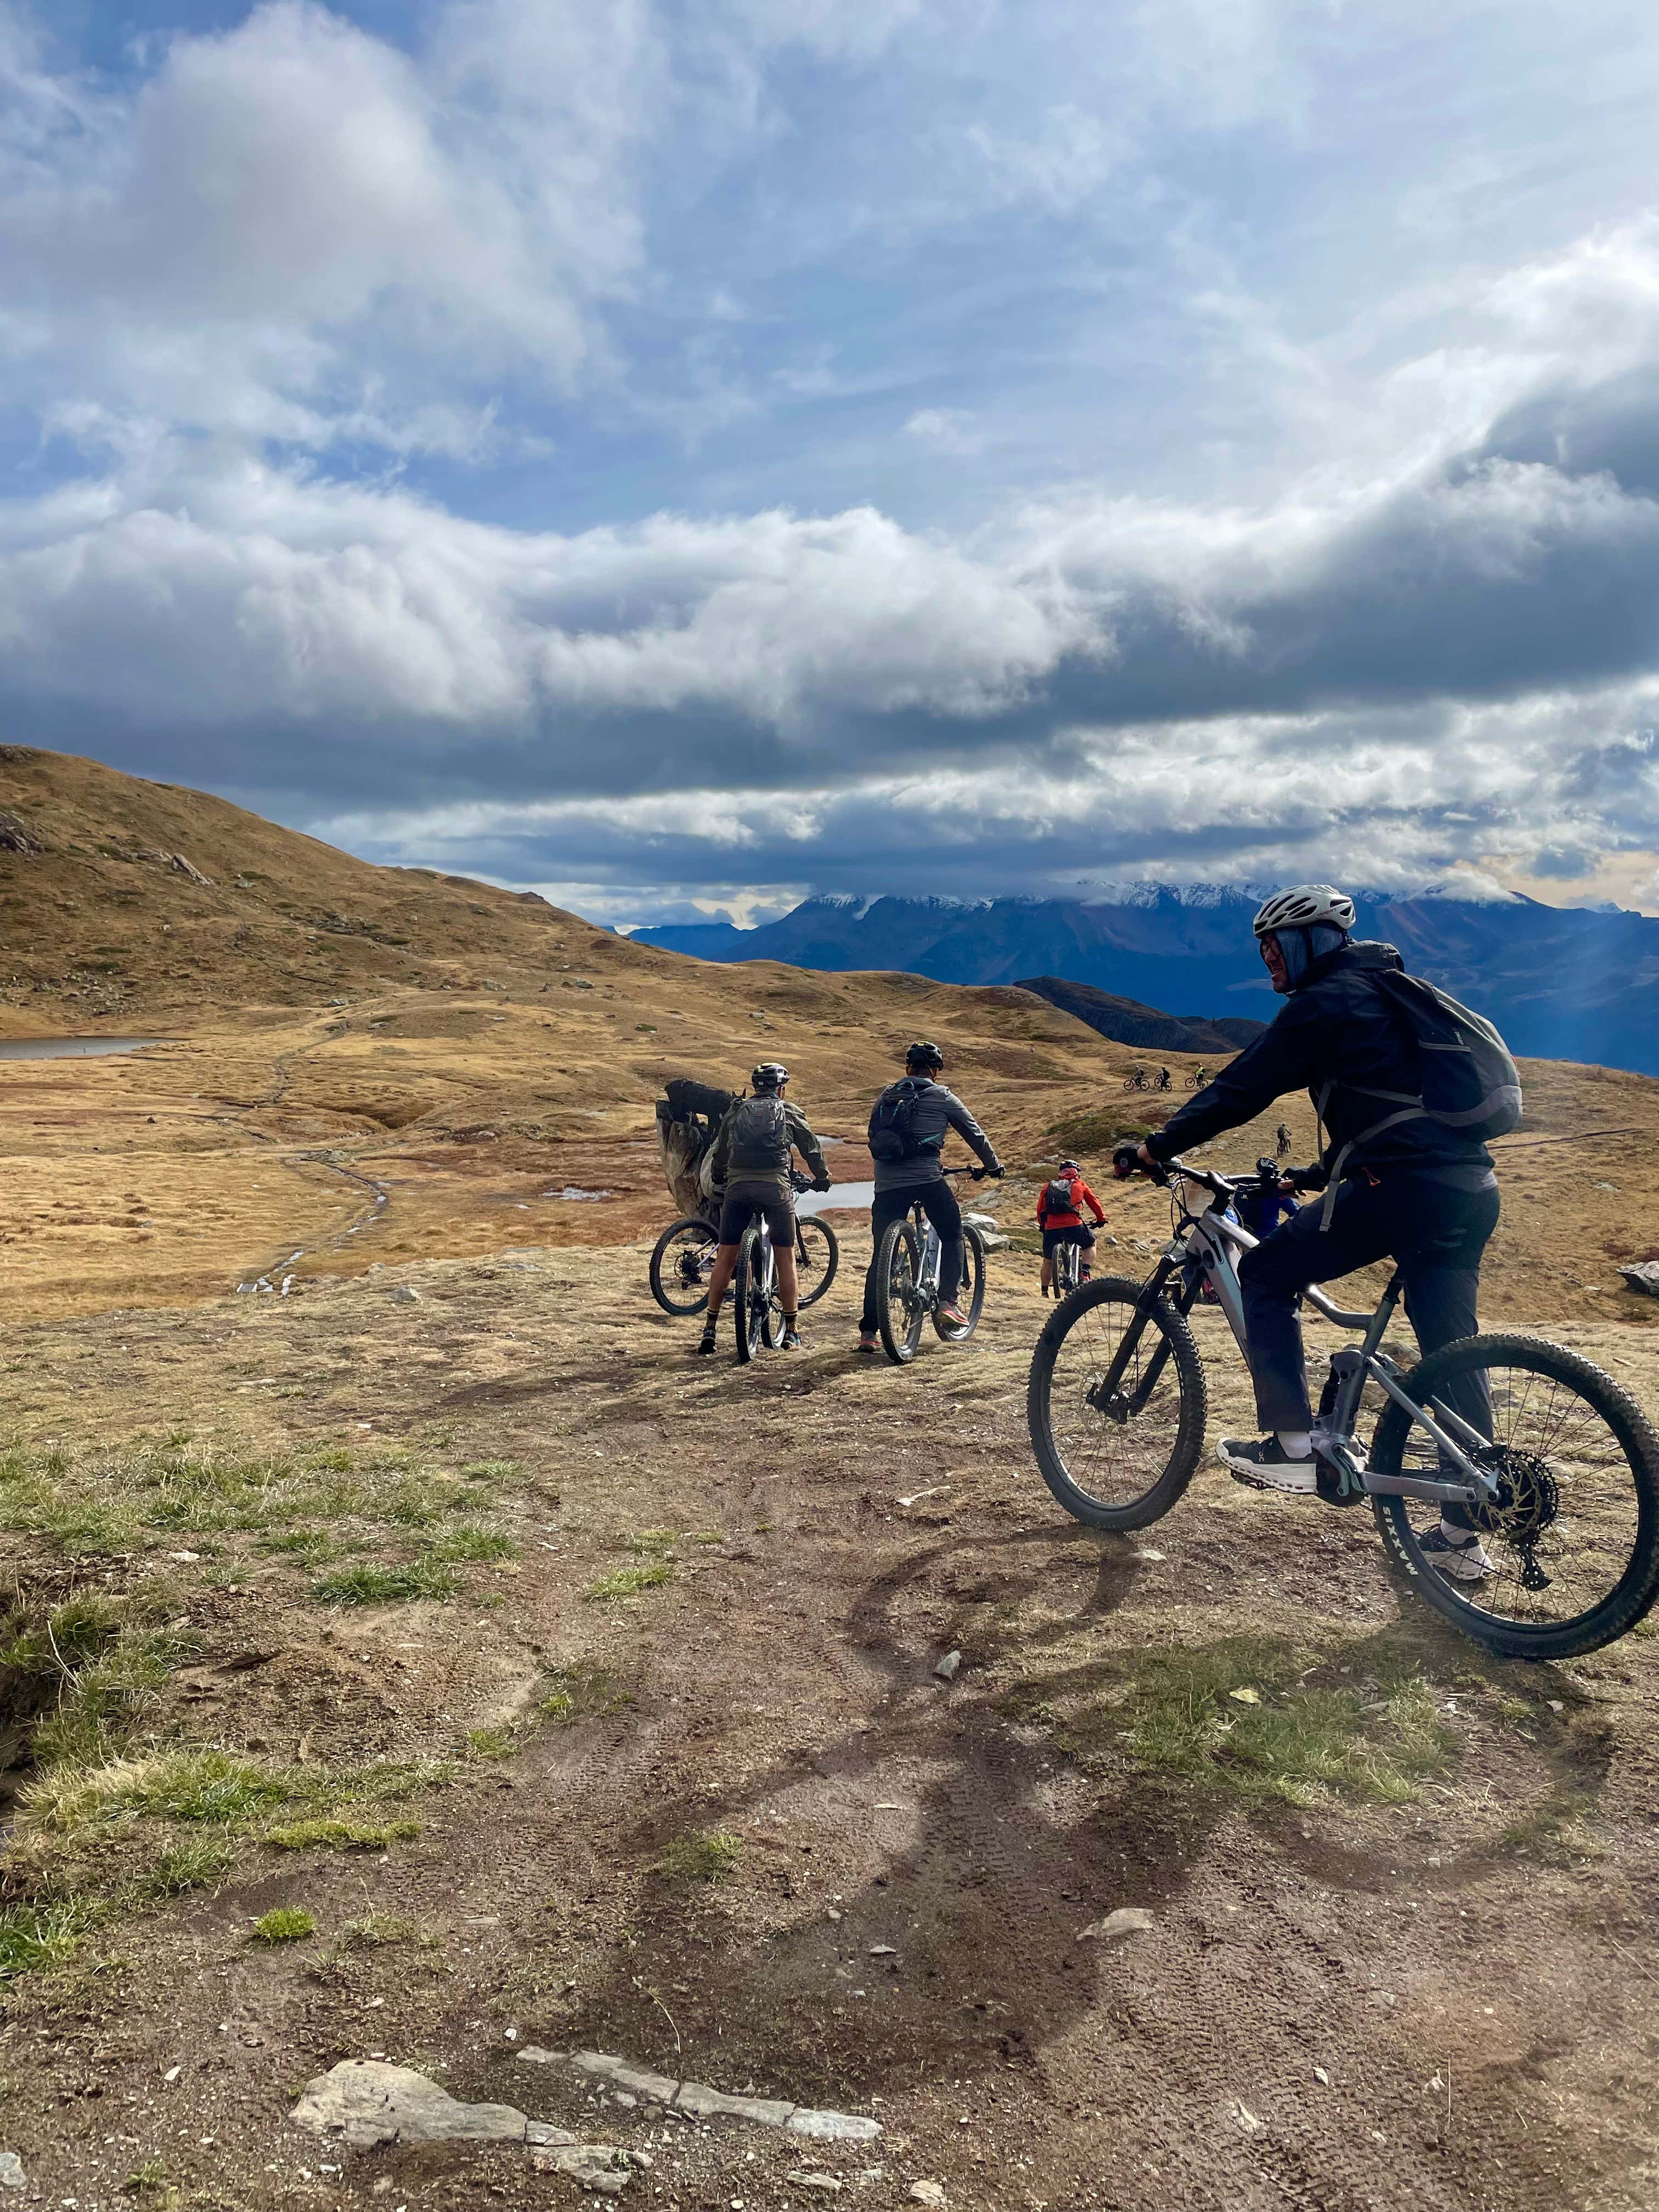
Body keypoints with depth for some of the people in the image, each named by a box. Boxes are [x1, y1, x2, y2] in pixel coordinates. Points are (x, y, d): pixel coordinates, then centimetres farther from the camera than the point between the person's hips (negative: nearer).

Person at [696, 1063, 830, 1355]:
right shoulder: (791, 1113, 13)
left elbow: (720, 1154, 26)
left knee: (725, 1258, 7)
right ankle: (791, 1331, 10)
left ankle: (709, 1331, 8)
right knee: (786, 1257, 7)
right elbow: (812, 1149, 19)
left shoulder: (736, 1113, 19)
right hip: (776, 1188, -2)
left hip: (738, 1188, 2)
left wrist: (718, 1180, 44)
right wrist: (822, 1178, 35)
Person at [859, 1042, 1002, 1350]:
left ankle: (868, 1331, 5)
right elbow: (975, 1134, 15)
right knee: (952, 1236, 20)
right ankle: (947, 1302, 6)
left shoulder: (886, 1097, 17)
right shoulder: (942, 1097, 7)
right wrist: (992, 1165, 31)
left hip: (887, 1184, 3)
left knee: (881, 1255, 9)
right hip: (927, 1180, -3)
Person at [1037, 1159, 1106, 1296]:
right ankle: (1084, 1274, 5)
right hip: (1073, 1225, -2)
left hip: (1051, 1227, 2)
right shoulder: (1079, 1184, 16)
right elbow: (1094, 1202, 20)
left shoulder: (1048, 1186, 21)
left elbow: (1040, 1209, 22)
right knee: (1090, 1246, 24)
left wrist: (1042, 1225, 36)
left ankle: (1045, 1292, 21)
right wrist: (1101, 1219, 33)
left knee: (1048, 1261, 17)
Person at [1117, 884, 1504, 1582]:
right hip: (1470, 1192, 9)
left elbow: (1241, 1090, -6)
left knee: (1265, 1274, 4)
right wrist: (1320, 1172, 40)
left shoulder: (1323, 1002, -3)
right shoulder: (1389, 992, 25)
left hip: (1404, 1185, -9)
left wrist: (1153, 1149, 2)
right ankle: (1462, 1537, 19)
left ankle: (1293, 1447, 0)